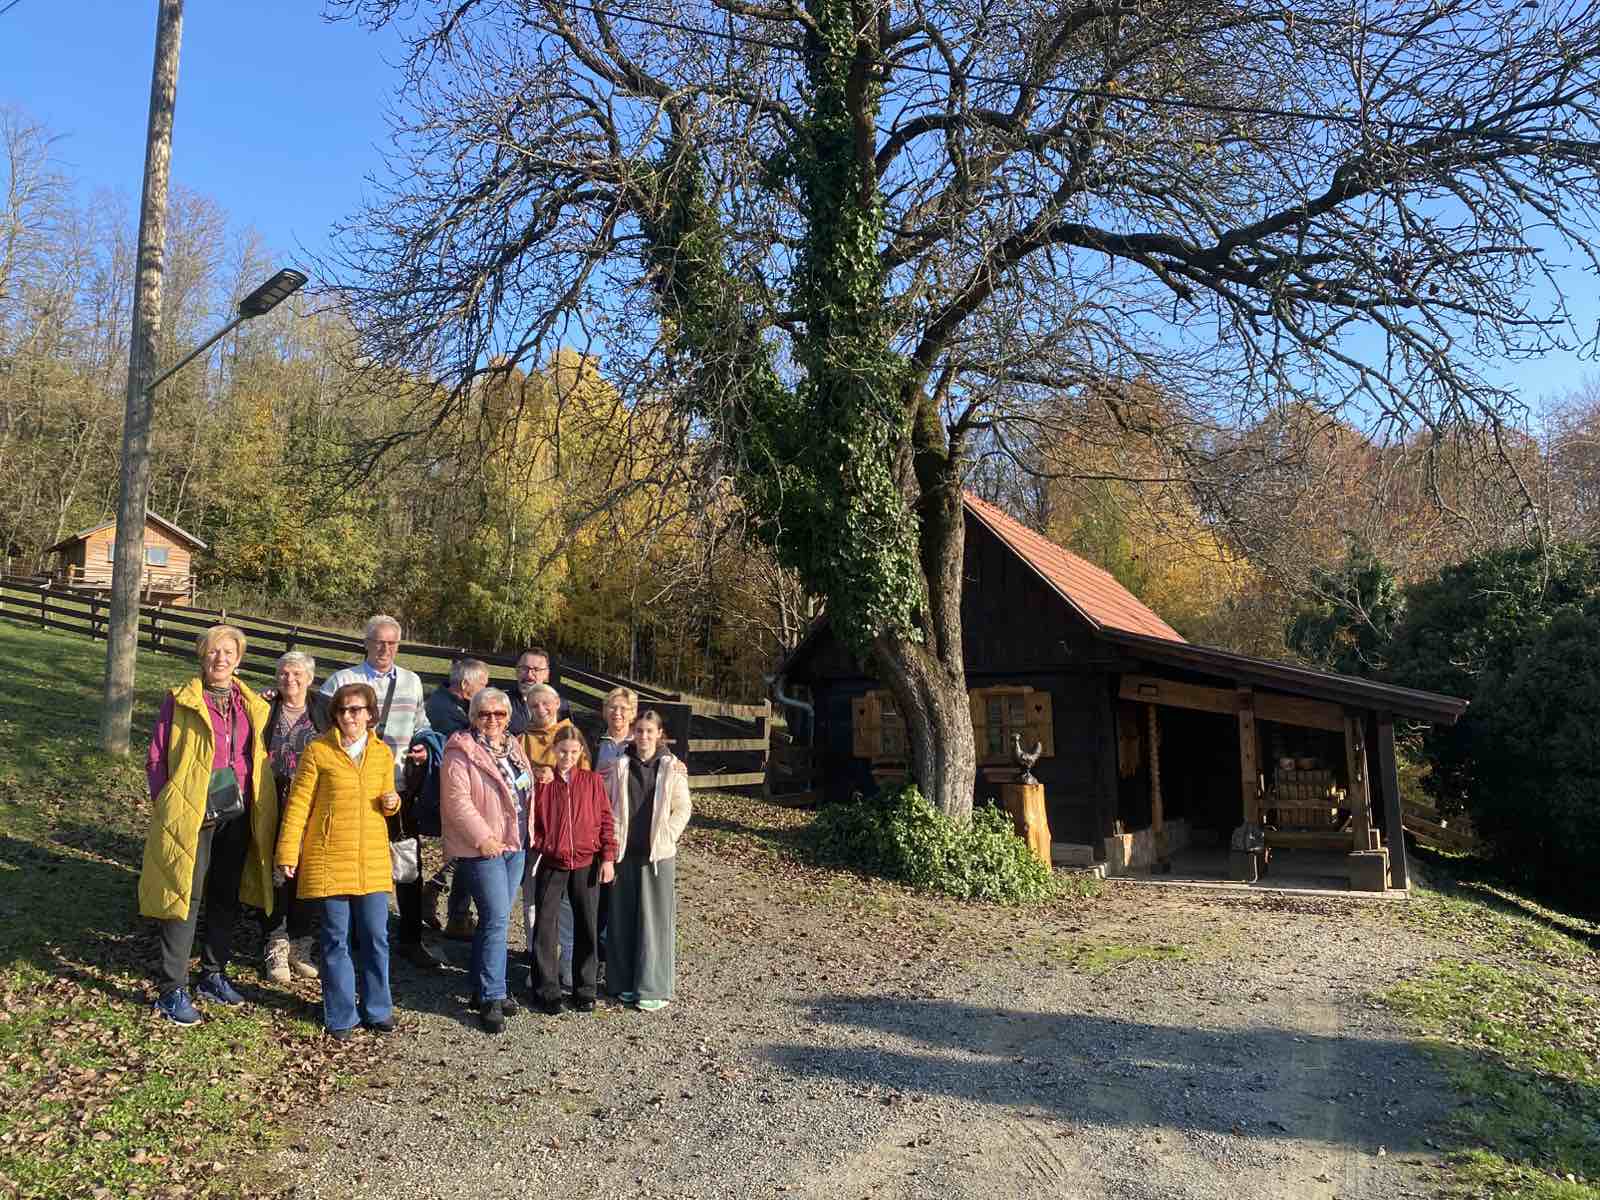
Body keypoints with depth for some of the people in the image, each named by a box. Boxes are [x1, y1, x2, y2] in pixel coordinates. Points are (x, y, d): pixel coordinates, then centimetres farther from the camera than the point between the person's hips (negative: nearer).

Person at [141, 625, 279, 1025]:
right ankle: (172, 990, 8)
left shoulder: (253, 706, 8)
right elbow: (156, 758, -2)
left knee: (227, 897, 13)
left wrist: (258, 808, 4)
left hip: (237, 814, 5)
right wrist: (165, 807, -8)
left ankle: (213, 976, 29)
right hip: (192, 813, -4)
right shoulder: (180, 701, -3)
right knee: (185, 898, -3)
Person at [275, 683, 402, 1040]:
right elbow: (298, 803, -3)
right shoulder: (318, 750, -4)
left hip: (373, 859, 3)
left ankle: (377, 1009, 22)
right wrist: (287, 853, -6)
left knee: (376, 936, 6)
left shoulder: (383, 753, 8)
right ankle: (341, 1016, 19)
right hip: (329, 858, -3)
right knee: (337, 938, 5)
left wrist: (392, 803, -3)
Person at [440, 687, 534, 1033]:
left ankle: (483, 988, 24)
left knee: (495, 919, 13)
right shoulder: (462, 751, -11)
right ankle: (492, 998, -1)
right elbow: (457, 801, -18)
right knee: (497, 919, -9)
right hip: (482, 848, -7)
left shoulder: (513, 747, 13)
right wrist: (484, 838, -20)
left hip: (515, 844, 7)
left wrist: (528, 834, 13)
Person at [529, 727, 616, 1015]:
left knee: (586, 926, 7)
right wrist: (537, 846, -8)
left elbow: (605, 820, 2)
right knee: (544, 926, 1)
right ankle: (547, 990, 14)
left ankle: (585, 989, 20)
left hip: (586, 864, 0)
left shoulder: (593, 781, 1)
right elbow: (531, 819, 6)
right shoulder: (542, 782, 0)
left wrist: (608, 857, -2)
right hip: (551, 864, 0)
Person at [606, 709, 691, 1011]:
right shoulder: (619, 765, 4)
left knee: (656, 918, 1)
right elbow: (608, 805, 6)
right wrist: (613, 839, -3)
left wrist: (667, 836, -8)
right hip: (624, 852, 2)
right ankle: (624, 982, 20)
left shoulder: (672, 768, -1)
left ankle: (653, 988, 8)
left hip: (658, 853, -2)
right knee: (623, 917, 8)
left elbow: (682, 809, 1)